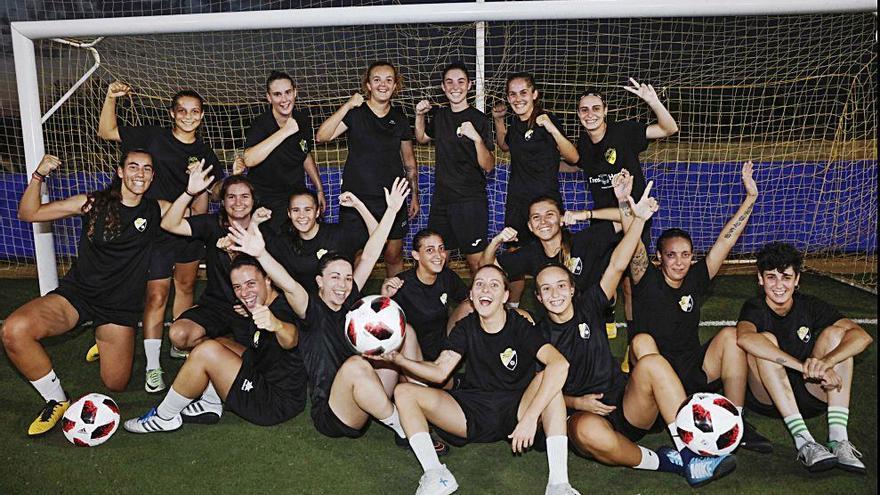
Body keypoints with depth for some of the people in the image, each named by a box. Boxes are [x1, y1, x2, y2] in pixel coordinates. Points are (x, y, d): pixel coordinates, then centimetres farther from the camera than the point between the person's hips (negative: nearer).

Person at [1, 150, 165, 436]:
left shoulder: (156, 211, -2)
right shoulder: (93, 203, -3)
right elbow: (28, 214, 1)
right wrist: (38, 176, -14)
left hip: (120, 307, 1)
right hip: (76, 294, 0)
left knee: (115, 385, 1)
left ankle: (107, 343, 37)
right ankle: (57, 401, -5)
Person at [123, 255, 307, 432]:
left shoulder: (281, 312, -25)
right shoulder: (263, 306, 5)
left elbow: (290, 341, -49)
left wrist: (277, 325, -71)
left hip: (277, 404, -11)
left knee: (207, 351, -19)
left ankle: (164, 417, -1)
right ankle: (210, 405, 11)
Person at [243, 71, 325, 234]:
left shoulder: (303, 120, -1)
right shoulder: (260, 124, -18)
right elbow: (249, 160, -38)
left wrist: (319, 189, 16)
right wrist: (285, 131, -34)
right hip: (266, 203, -5)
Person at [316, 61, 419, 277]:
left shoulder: (400, 119, 7)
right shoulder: (355, 113, -3)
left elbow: (409, 161, 16)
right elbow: (322, 136, -18)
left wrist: (414, 195, 15)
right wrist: (347, 105, -21)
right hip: (358, 199, -3)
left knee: (394, 255, 10)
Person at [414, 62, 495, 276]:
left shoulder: (478, 119, -9)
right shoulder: (439, 114, 7)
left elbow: (488, 166, -13)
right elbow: (422, 138, 27)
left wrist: (476, 138, -29)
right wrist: (420, 115, 9)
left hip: (471, 201, -6)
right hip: (441, 198, 6)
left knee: (476, 261, -5)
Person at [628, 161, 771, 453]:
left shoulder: (696, 280, 5)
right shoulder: (647, 281, -5)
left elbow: (726, 239, 3)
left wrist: (751, 197, 1)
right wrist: (626, 206, -37)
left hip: (694, 372, 4)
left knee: (730, 335, -16)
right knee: (642, 340, -33)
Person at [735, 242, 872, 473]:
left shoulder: (810, 306, -1)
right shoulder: (755, 308, -11)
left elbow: (863, 336, -16)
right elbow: (745, 337, -37)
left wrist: (827, 362, -36)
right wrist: (804, 366, -44)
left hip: (810, 396, 3)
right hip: (767, 399, -3)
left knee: (835, 333, -14)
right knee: (765, 339, -28)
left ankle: (838, 438, -26)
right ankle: (804, 443, -36)